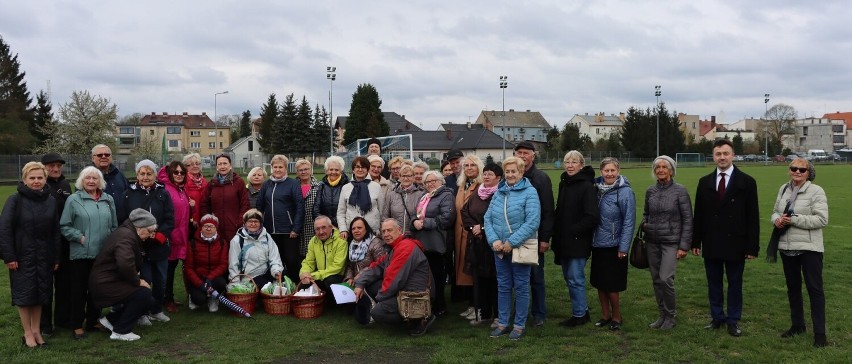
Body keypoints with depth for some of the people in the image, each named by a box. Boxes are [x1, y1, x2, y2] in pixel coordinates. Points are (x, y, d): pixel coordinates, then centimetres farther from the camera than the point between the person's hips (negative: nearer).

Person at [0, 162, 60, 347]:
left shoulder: (51, 201, 4)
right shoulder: (15, 200, -7)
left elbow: (56, 232, 7)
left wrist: (56, 258, 5)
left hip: (44, 257, 3)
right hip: (22, 257, -3)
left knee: (41, 292, 10)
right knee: (24, 293, 3)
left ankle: (36, 330, 23)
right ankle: (28, 333, 16)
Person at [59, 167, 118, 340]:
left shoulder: (108, 200, 8)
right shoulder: (73, 199, -4)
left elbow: (114, 226, 13)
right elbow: (64, 226, -4)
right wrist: (80, 237, -13)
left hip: (103, 253, 4)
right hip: (80, 253, -4)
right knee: (79, 289, 3)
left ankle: (93, 321, 26)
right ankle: (77, 325, 13)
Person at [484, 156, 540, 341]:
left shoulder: (529, 192, -9)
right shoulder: (498, 192, 9)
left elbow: (532, 222, -17)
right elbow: (488, 218, 6)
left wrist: (512, 242, -19)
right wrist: (494, 240, -9)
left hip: (520, 248, -5)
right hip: (499, 248, 5)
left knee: (521, 287, 5)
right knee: (503, 287, 12)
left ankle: (520, 325, 16)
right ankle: (502, 324, 22)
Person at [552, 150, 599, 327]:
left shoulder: (587, 186, -13)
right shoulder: (564, 184, 10)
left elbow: (592, 217, -20)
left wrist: (574, 231, -15)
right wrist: (557, 236, 8)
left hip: (578, 242, -8)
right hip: (564, 241, 8)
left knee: (575, 278, -2)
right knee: (568, 276, 15)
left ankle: (579, 314, 13)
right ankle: (583, 310, 28)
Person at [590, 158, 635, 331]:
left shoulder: (625, 192, -12)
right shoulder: (597, 188, 2)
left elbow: (629, 221, -12)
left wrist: (623, 248, -13)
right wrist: (591, 238, 1)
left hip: (613, 246, -5)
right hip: (597, 244, 5)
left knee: (611, 285, 2)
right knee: (599, 283, 12)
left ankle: (616, 317, 20)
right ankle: (605, 315, 27)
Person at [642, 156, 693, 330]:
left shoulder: (680, 190, -6)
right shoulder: (650, 191, 5)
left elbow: (687, 219, -5)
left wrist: (684, 245, -9)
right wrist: (644, 224, -2)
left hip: (671, 241, -4)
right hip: (652, 242, 5)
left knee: (665, 278, -14)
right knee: (656, 280, 8)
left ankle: (670, 316, 5)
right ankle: (662, 315, 22)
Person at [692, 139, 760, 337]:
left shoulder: (747, 182, -3)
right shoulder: (704, 182, 6)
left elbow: (752, 217, -5)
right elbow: (699, 215, 7)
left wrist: (752, 246, -8)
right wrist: (696, 242, 3)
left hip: (735, 244, -3)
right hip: (711, 244, 3)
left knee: (735, 284, 8)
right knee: (713, 283, 12)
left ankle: (733, 320, 20)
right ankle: (717, 317, 24)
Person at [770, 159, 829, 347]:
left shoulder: (816, 191, -9)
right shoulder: (784, 189, 9)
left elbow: (822, 219, -16)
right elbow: (775, 211, 17)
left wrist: (794, 220, -20)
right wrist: (777, 219, -6)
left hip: (809, 247, -6)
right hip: (787, 247, 6)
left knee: (814, 288, -3)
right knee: (792, 287, 16)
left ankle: (819, 333, 3)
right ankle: (797, 325, 30)